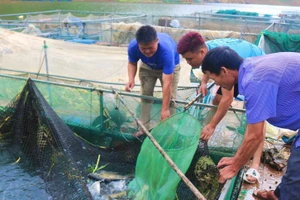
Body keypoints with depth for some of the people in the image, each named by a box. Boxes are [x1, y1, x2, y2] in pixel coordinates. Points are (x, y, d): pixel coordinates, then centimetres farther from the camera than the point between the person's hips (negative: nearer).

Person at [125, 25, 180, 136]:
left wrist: (165, 109, -43)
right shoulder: (133, 47, -34)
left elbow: (167, 83, -44)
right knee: (145, 95, 2)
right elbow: (132, 63, -10)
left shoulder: (166, 50, -46)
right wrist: (131, 79, -31)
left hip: (170, 66, -3)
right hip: (147, 67, 3)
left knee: (170, 98, -10)